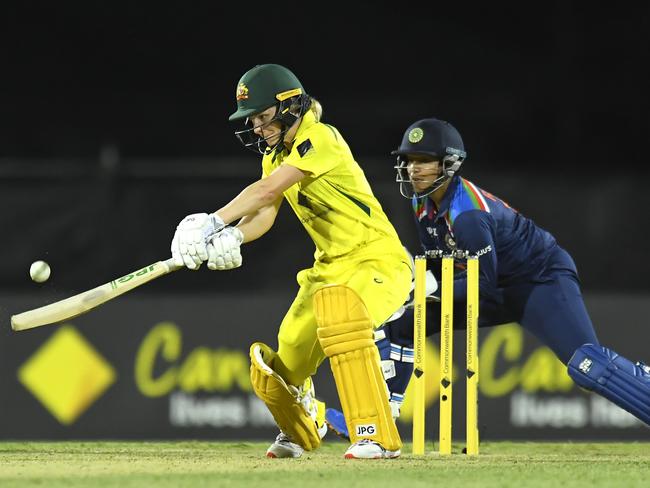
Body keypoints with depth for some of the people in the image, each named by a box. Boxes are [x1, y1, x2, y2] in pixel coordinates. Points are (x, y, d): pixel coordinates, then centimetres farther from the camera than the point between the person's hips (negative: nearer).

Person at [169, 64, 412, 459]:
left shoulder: (319, 138, -18)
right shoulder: (276, 153, 10)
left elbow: (267, 191, -28)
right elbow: (264, 214, -3)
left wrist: (213, 222, -35)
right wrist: (232, 237, -24)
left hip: (379, 263, -9)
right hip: (331, 267, 9)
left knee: (338, 307, -41)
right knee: (281, 370, 6)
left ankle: (378, 437, -39)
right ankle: (300, 433, 43)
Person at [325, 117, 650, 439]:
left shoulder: (468, 214, -29)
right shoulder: (423, 201, -3)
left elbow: (483, 285, -27)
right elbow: (439, 265, 6)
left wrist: (431, 289, -29)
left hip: (543, 280, -9)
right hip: (500, 290, 9)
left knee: (586, 364, -28)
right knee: (399, 324, 6)